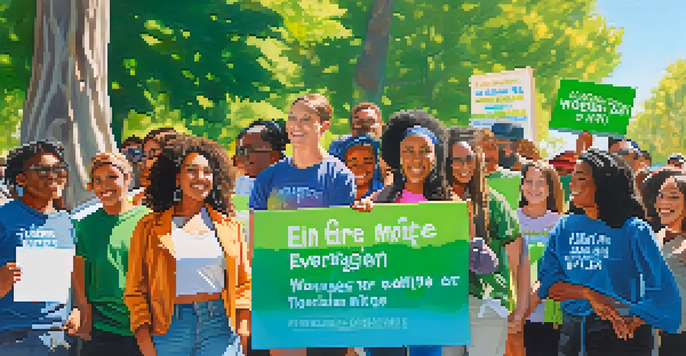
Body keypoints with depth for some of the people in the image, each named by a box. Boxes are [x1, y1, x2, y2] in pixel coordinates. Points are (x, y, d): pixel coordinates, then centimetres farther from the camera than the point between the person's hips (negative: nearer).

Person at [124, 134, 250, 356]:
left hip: (219, 327, 1)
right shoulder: (149, 227, 7)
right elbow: (135, 289, 5)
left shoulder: (229, 226, 13)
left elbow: (244, 282, 17)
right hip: (169, 327, -1)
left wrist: (243, 320, 2)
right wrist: (144, 338, -5)